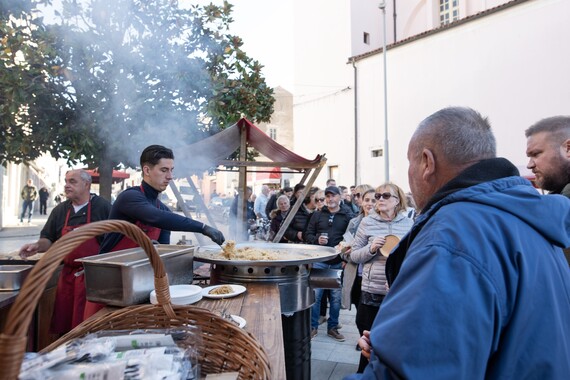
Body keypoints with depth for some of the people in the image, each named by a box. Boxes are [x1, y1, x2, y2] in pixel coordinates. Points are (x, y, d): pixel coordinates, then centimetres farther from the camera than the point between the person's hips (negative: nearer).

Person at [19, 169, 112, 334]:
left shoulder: (103, 207, -6)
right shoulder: (60, 210, 11)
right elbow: (49, 240, 17)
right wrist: (38, 246, -5)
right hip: (67, 274, 5)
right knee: (63, 323, 10)